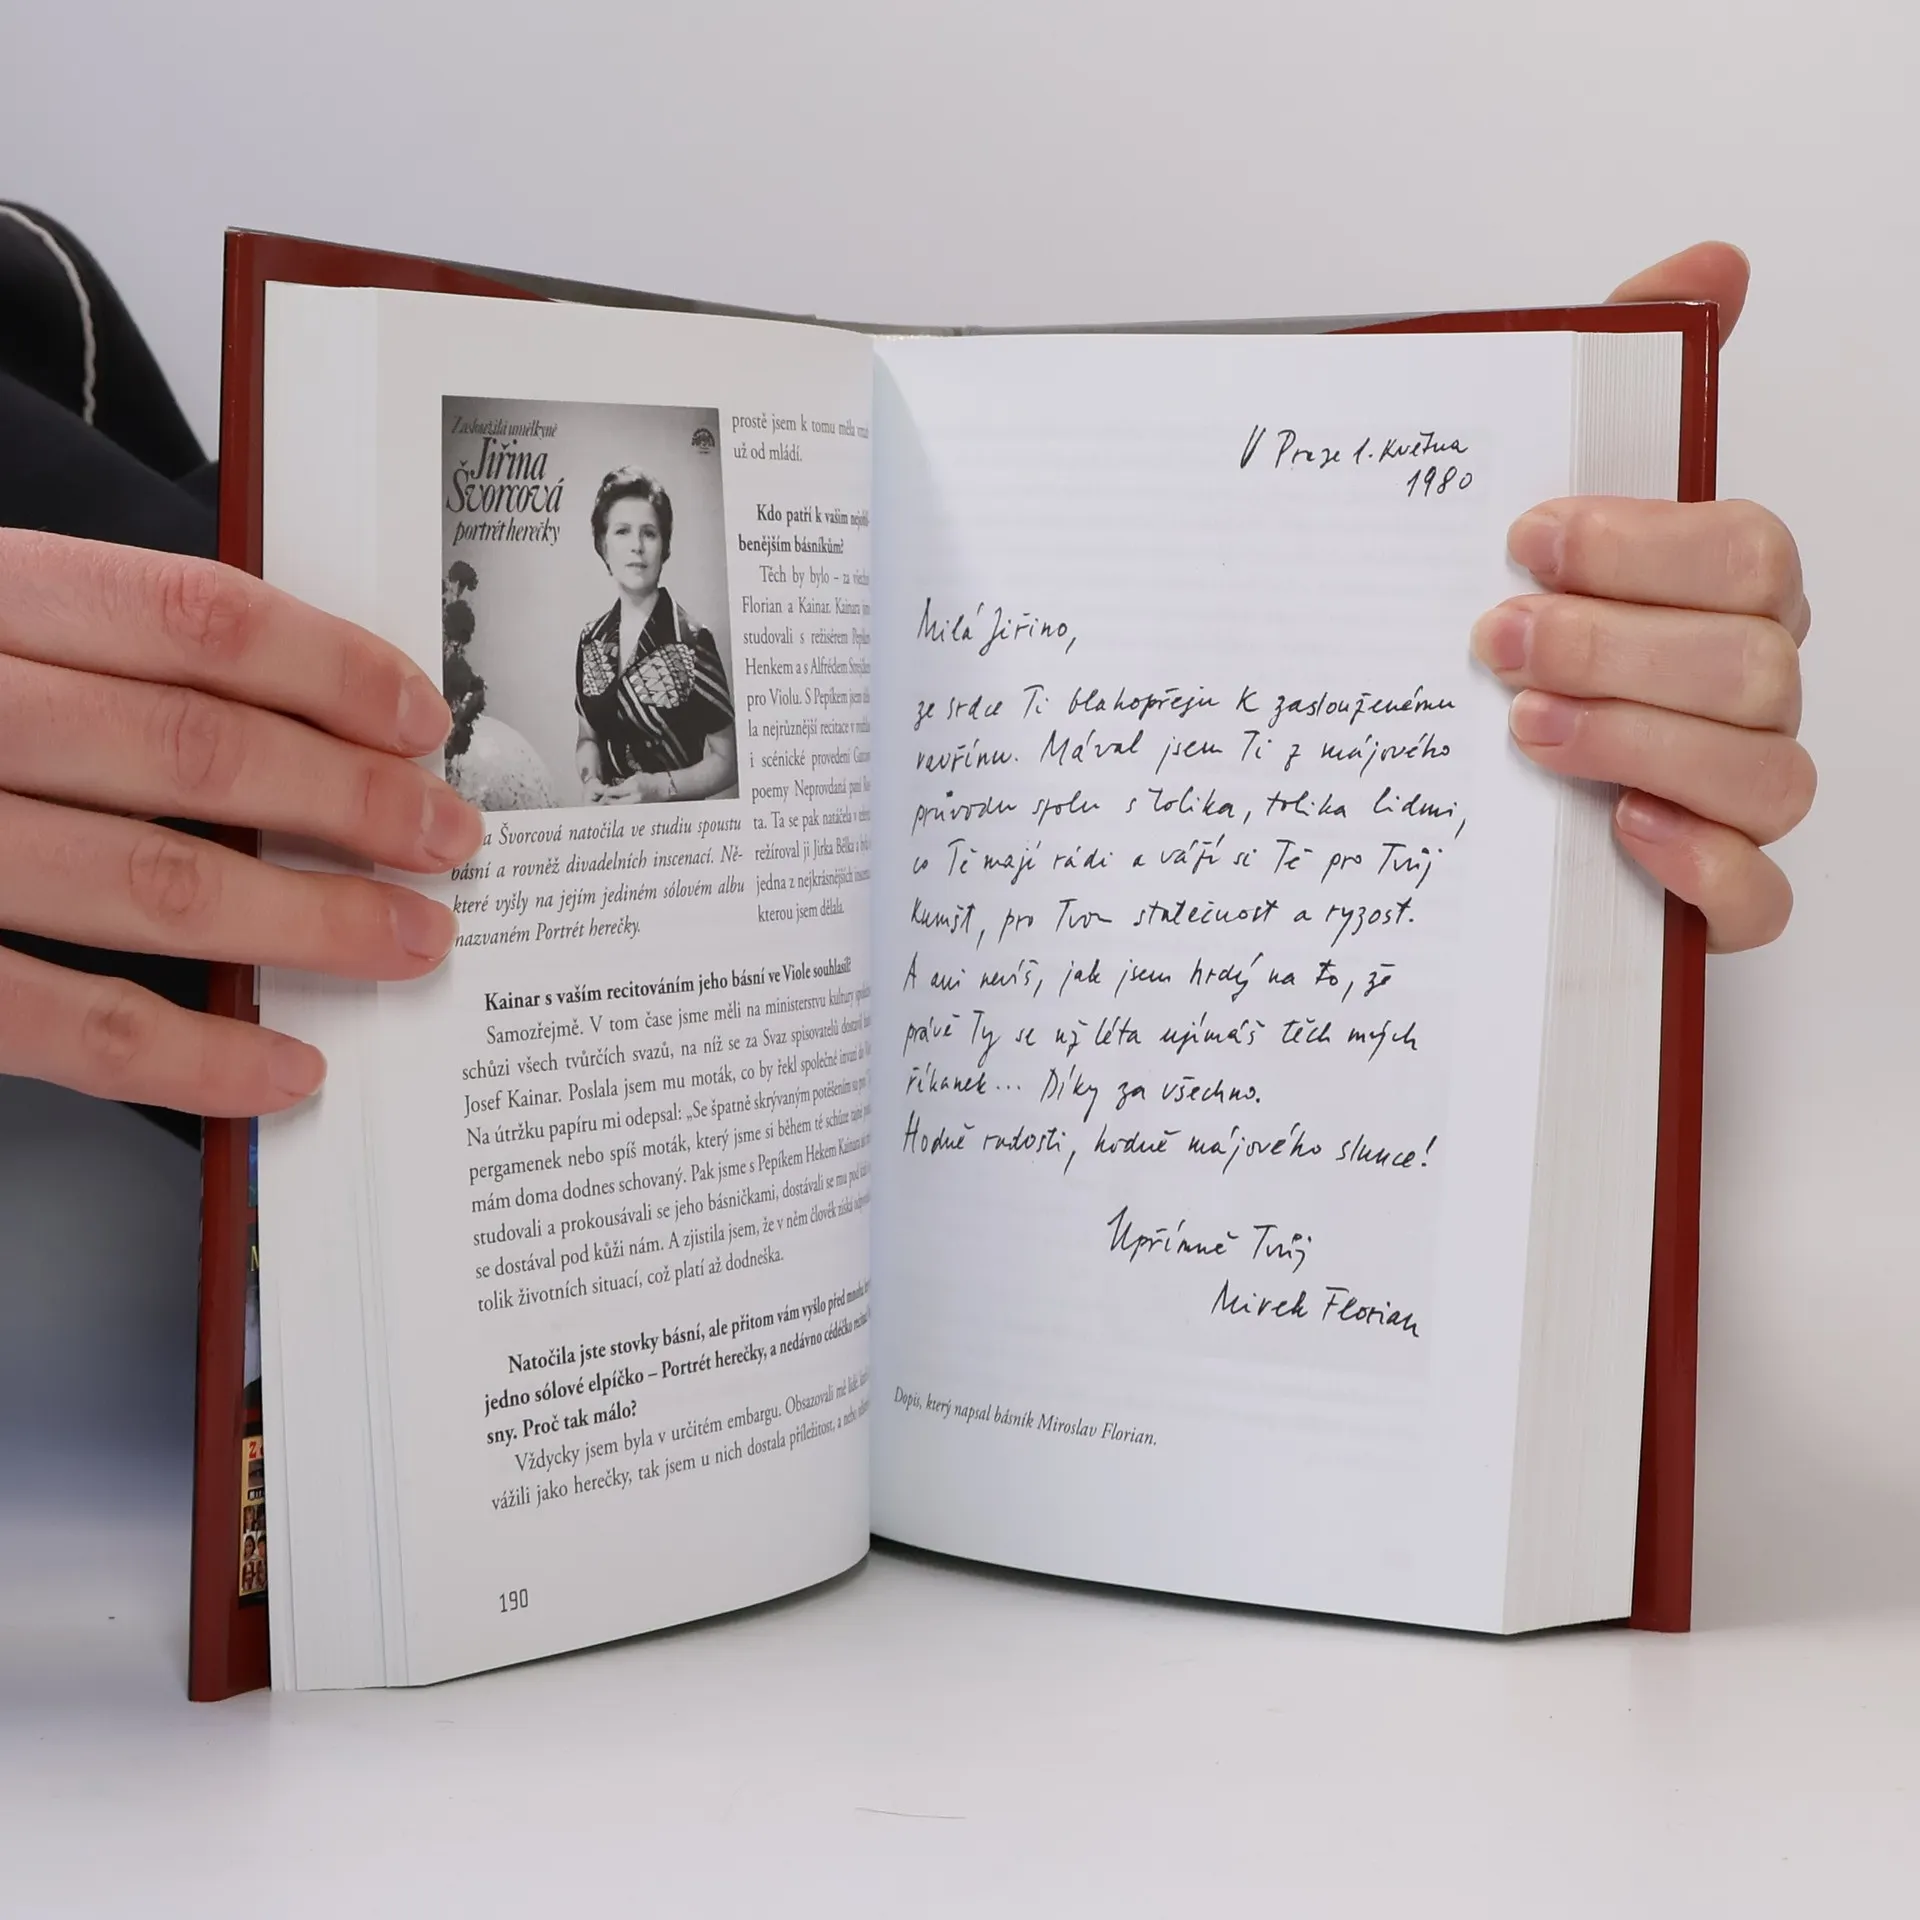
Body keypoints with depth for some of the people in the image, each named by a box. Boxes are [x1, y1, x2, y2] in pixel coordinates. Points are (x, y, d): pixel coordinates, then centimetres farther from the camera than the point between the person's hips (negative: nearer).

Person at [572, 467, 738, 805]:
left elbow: (727, 762, -1)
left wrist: (661, 786, -14)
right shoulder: (591, 640, 8)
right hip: (608, 819, 4)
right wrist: (591, 781, 0)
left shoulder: (691, 642, -6)